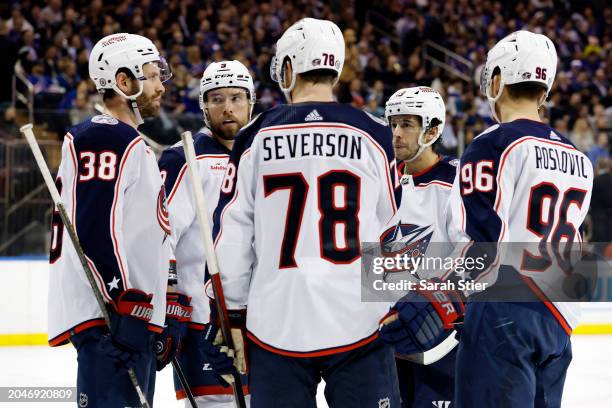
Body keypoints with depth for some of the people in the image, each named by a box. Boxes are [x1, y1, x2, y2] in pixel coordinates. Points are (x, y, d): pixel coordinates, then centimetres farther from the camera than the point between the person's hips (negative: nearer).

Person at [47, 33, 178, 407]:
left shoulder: (136, 147, 23)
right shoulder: (105, 139, -10)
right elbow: (97, 230, -20)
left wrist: (162, 319, 27)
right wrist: (126, 310, -23)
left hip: (133, 317, 11)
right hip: (109, 318, -11)